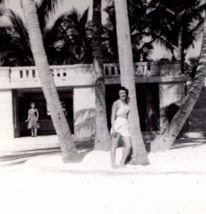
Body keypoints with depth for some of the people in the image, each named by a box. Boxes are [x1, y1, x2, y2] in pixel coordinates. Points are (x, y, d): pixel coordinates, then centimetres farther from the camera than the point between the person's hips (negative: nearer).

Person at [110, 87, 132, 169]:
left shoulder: (126, 103, 19)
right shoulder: (116, 103, -2)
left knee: (128, 145, -2)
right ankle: (113, 163, 5)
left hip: (125, 125, 7)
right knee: (114, 145, -1)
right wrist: (113, 128, -16)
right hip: (118, 124, -7)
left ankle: (122, 163, 9)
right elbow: (113, 116, -7)